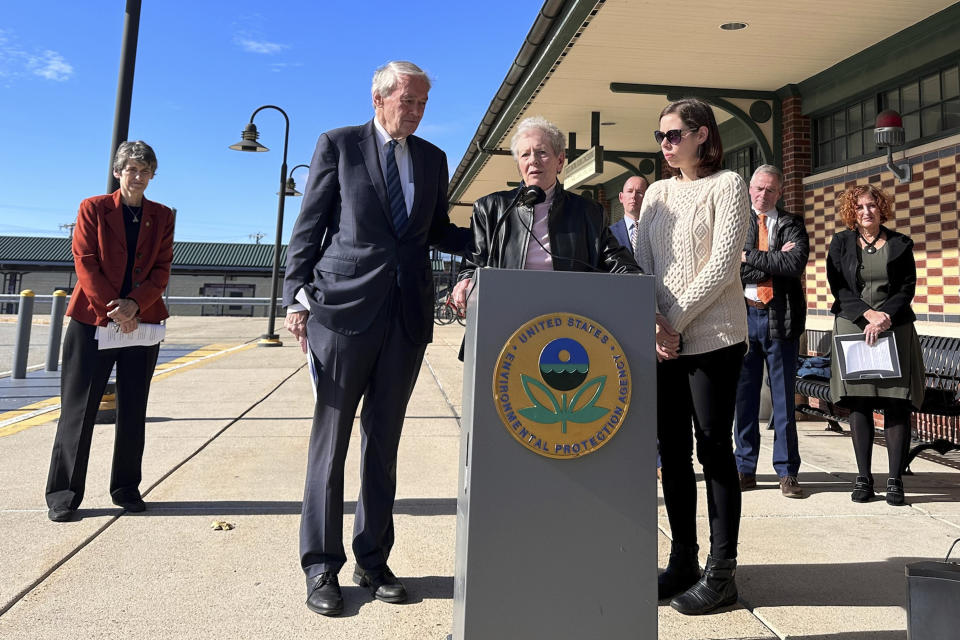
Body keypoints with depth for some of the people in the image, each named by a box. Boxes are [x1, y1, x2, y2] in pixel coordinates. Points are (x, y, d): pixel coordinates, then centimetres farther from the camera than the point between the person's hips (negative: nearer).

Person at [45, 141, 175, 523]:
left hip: (143, 322, 2)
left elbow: (162, 270, 3)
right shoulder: (93, 208, 4)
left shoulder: (162, 217, 10)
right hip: (93, 319, -2)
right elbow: (85, 264, -3)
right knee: (79, 408, 1)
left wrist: (134, 305, -12)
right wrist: (112, 307, -13)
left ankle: (126, 489, 17)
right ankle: (64, 494, 10)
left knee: (133, 409, 6)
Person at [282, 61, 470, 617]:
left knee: (384, 442, 10)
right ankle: (322, 567, 15)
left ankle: (374, 560, 22)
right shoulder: (338, 144, 5)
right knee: (332, 439, 2)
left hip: (408, 314, 4)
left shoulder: (433, 158, 15)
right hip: (344, 306, -3)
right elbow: (309, 227, 2)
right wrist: (297, 298, -6)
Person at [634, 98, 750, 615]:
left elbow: (723, 265, -11)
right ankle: (682, 560, 20)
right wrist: (653, 323, -8)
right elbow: (640, 265, 7)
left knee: (714, 448, 0)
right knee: (672, 449, 8)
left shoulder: (726, 186, -1)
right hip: (662, 340, 5)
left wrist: (676, 319, -13)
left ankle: (721, 572, 11)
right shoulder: (657, 194, 14)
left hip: (713, 338, -5)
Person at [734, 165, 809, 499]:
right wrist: (774, 262, -10)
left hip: (780, 317, -1)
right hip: (744, 315, 1)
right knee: (744, 395, 6)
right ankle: (745, 469, 16)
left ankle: (786, 471, 14)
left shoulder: (792, 225, 8)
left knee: (784, 396, 5)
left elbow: (795, 264, -11)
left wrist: (749, 257, -9)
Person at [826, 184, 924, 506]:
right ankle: (863, 478, 7)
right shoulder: (840, 244, 9)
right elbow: (838, 288, 1)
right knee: (858, 404, 0)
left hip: (895, 329, 0)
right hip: (852, 327, 0)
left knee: (897, 404, -4)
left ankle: (895, 480, 2)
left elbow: (907, 288, 2)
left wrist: (885, 317, -14)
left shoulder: (900, 244, 9)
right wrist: (868, 313, -13)